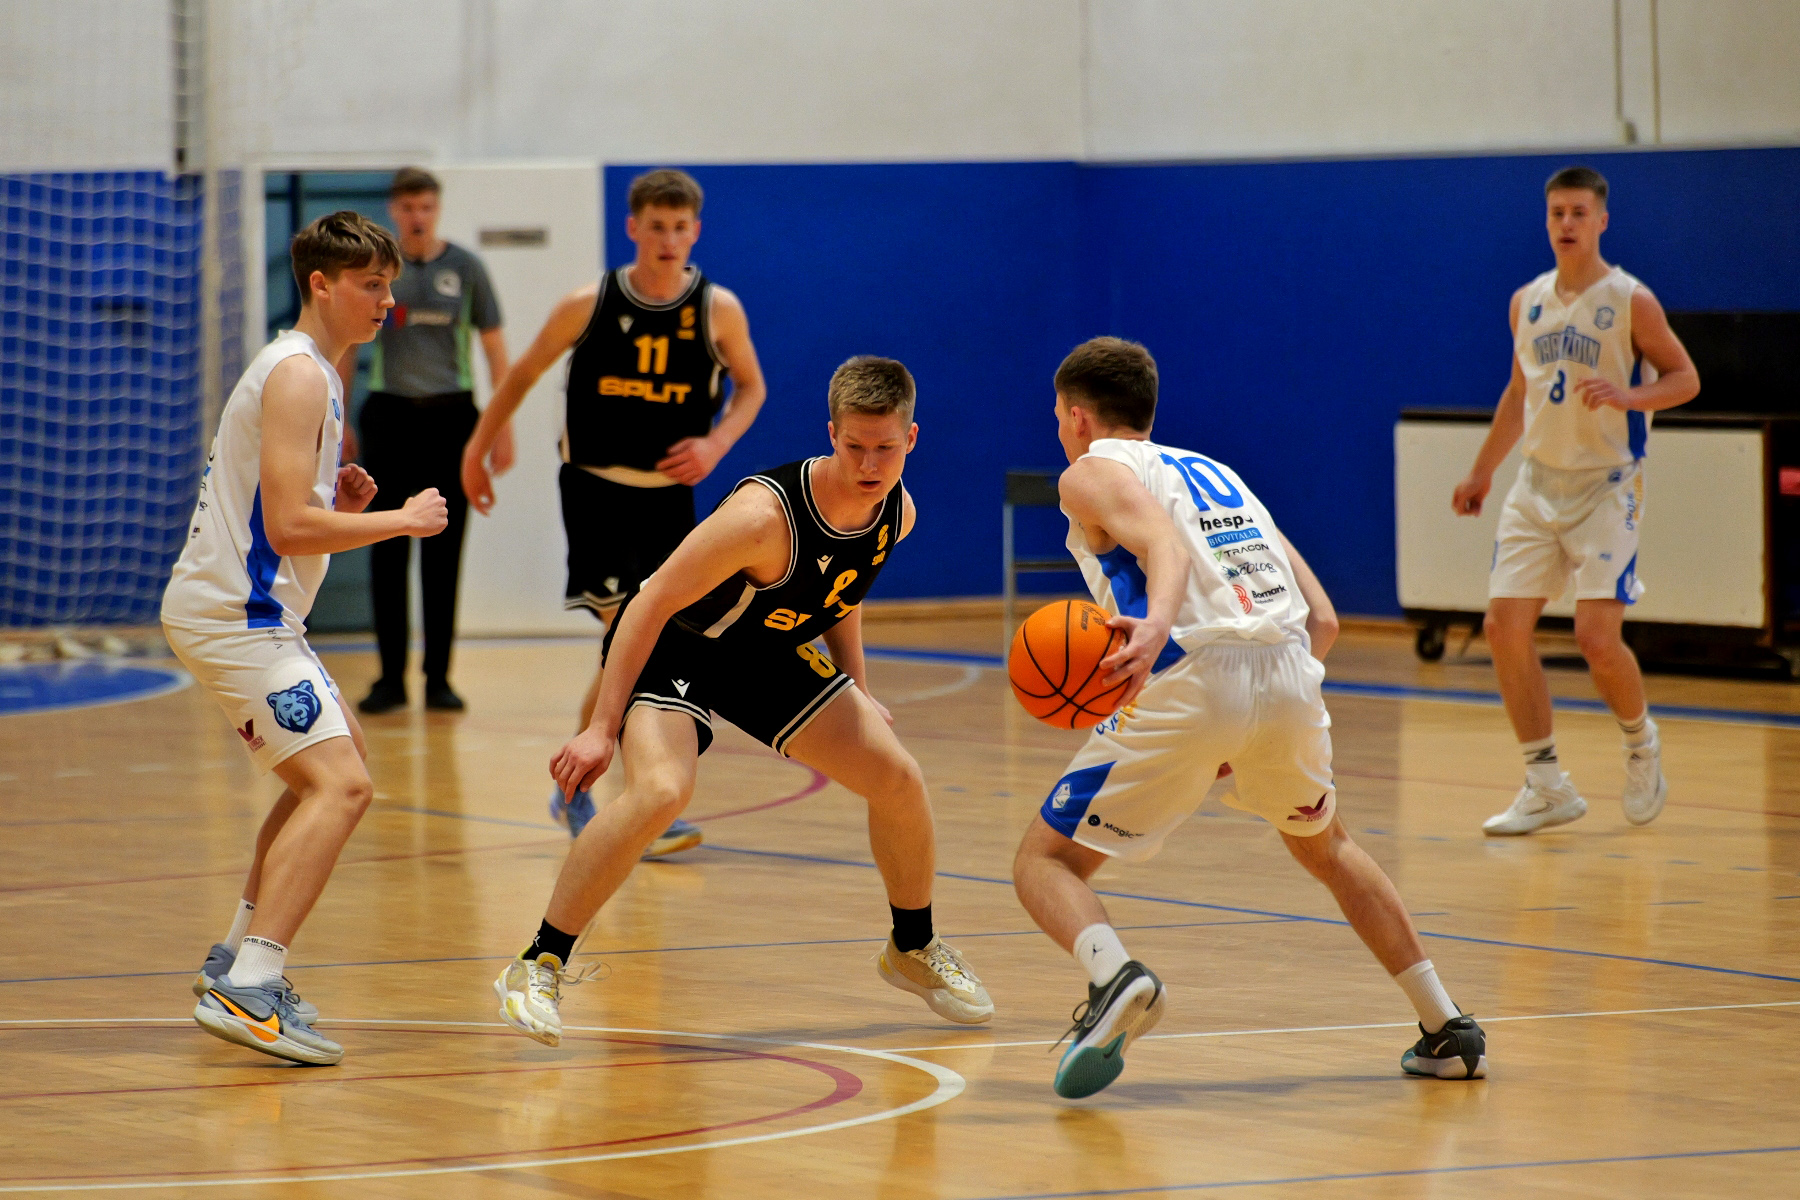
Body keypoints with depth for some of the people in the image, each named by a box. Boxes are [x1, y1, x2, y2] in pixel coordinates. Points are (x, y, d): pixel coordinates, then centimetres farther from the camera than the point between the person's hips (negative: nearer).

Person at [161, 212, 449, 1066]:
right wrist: (401, 521, -14)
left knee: (332, 764, 27)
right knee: (340, 785, -21)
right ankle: (248, 989, -31)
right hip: (232, 613, -11)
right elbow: (288, 528, -23)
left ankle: (240, 957, 27)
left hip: (244, 609, 11)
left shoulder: (304, 371, 18)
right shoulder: (299, 376, -15)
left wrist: (338, 503, 6)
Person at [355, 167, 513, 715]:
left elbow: (494, 346, 5)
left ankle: (438, 677, 9)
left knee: (444, 551, 3)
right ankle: (391, 677, 4)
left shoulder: (464, 268, 3)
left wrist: (502, 426, 0)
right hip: (390, 415, 0)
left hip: (451, 416, 0)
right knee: (388, 550, -1)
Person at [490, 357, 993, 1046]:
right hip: (670, 646, -7)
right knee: (661, 791, -32)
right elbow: (654, 602, -28)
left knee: (899, 781, 3)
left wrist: (856, 694, 11)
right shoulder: (765, 516, -35)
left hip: (763, 653, 7)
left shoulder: (896, 513, -11)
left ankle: (914, 950, 30)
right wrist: (602, 727, -27)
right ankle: (536, 969, -21)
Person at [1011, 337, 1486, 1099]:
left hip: (1191, 677, -6)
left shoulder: (1094, 472, 12)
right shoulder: (1215, 473, 30)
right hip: (1291, 673, 6)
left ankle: (1115, 977, -26)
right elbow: (1322, 620, 21)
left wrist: (1157, 625, -32)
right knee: (1323, 844, 33)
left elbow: (1162, 542, -14)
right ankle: (1446, 1029, 27)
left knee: (1045, 862, 5)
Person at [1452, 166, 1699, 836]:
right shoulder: (1527, 302, 9)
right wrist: (1481, 472, 24)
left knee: (1597, 637, -15)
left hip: (1605, 486, -6)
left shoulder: (1630, 302, -8)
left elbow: (1684, 379, -5)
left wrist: (1627, 395, -24)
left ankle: (1641, 743, 15)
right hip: (1537, 483, 6)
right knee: (1504, 625, -4)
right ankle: (1547, 787, 5)